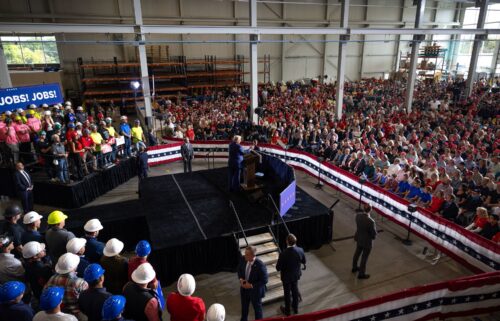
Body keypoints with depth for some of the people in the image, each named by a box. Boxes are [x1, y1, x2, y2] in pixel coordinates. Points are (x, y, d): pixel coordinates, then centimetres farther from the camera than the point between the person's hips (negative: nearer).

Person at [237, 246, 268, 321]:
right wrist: (241, 279, -13)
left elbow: (264, 281, -24)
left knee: (257, 307, 21)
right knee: (244, 306, 29)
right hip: (244, 288, 6)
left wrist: (252, 285, -24)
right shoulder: (244, 260, -17)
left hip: (255, 290, -5)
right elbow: (239, 269, 4)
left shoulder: (260, 265, -33)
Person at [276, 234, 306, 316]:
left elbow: (278, 268, -22)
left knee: (287, 293, 18)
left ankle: (287, 311, 39)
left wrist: (279, 268, 0)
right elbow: (304, 261, -2)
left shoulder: (283, 254, -34)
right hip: (296, 275, 4)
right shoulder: (300, 250, -21)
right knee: (295, 291, 26)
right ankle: (295, 308, 46)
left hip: (286, 277, -4)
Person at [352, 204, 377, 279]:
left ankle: (354, 268, 49)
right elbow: (374, 233, -20)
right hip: (367, 242, -6)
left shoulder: (358, 215, -16)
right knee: (364, 257, 14)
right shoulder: (371, 221, -35)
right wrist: (373, 237, 0)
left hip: (359, 238, 6)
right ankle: (361, 274, 33)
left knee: (357, 253, 27)